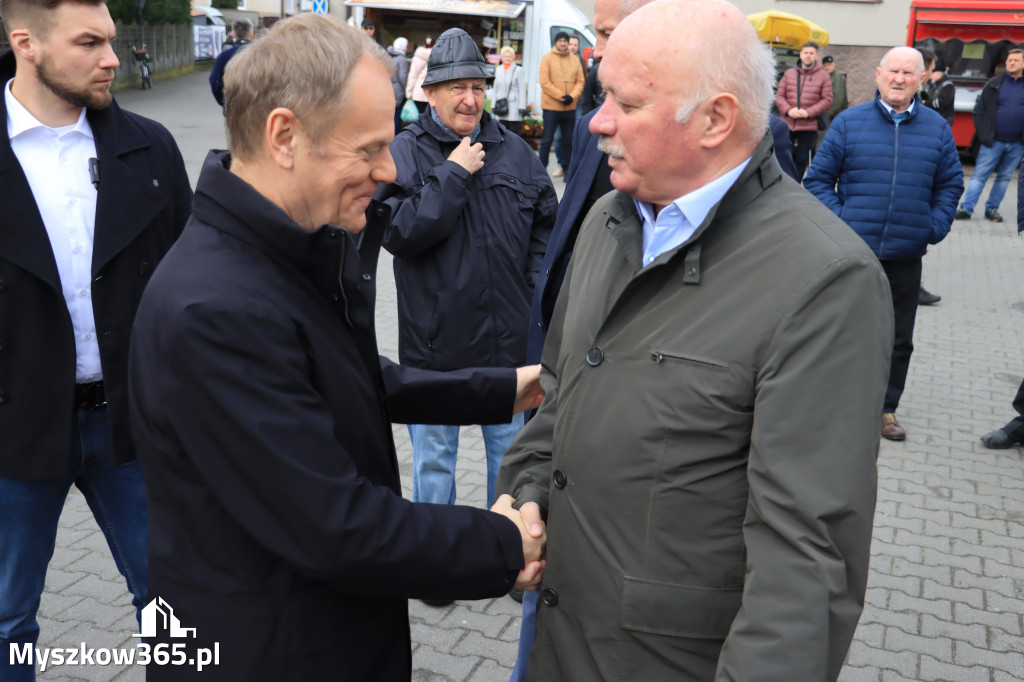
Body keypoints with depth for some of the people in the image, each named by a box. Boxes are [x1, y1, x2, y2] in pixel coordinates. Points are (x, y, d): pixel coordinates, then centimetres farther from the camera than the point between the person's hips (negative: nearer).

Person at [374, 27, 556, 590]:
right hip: (435, 338, -3)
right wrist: (453, 174, -19)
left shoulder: (514, 151, 3)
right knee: (434, 454, 13)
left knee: (511, 446, 17)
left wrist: (536, 286, 4)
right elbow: (399, 232, -19)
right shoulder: (405, 153, -7)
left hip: (508, 336, 3)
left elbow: (547, 223, 12)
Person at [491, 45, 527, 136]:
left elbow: (522, 90, -6)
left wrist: (522, 107, -11)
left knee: (514, 132, -5)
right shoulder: (498, 70, 13)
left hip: (514, 106, -5)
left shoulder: (518, 70, -4)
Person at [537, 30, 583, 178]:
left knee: (569, 140, 11)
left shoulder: (575, 59, 9)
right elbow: (544, 82, -9)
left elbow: (580, 81, 7)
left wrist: (572, 96, -11)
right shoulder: (547, 58, -2)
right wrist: (560, 97, -16)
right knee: (547, 139, -2)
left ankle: (565, 167, 24)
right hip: (551, 106, -4)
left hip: (570, 107, 4)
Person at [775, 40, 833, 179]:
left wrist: (808, 112, -15)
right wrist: (788, 110, -13)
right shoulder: (789, 73, 8)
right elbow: (779, 96, 6)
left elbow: (827, 100, -2)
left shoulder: (823, 76, 2)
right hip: (787, 124, 1)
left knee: (802, 159, 4)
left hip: (809, 126, -1)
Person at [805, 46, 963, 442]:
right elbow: (818, 178, 2)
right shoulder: (849, 123, -1)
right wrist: (837, 218, -9)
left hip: (906, 255, 3)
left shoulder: (937, 128, 6)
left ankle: (886, 408, 26)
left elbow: (950, 184, 14)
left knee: (898, 338, 11)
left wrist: (936, 226, 2)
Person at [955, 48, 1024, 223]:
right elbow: (979, 109, 4)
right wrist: (982, 132, -4)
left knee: (1004, 177, 9)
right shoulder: (994, 85, 3)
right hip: (993, 141, -2)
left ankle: (992, 208, 18)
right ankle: (966, 208, -6)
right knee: (980, 175, -5)